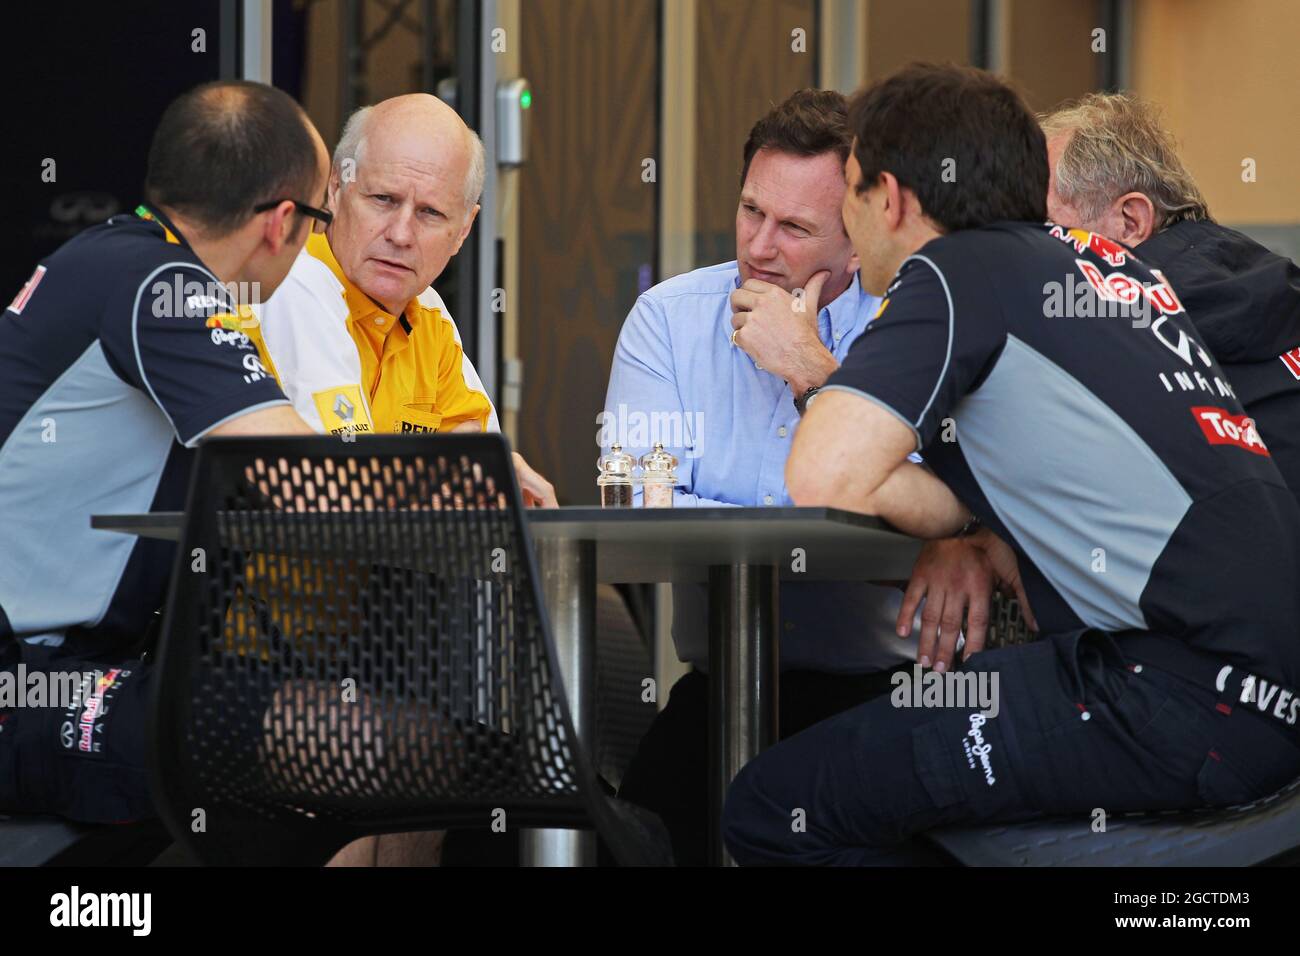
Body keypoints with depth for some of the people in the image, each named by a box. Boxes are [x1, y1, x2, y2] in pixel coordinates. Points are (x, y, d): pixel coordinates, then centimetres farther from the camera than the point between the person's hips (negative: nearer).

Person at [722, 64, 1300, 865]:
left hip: (1195, 697, -10)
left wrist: (968, 519, 5)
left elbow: (825, 478, -12)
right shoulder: (1113, 265, 22)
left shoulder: (954, 272, -3)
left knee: (774, 808, -11)